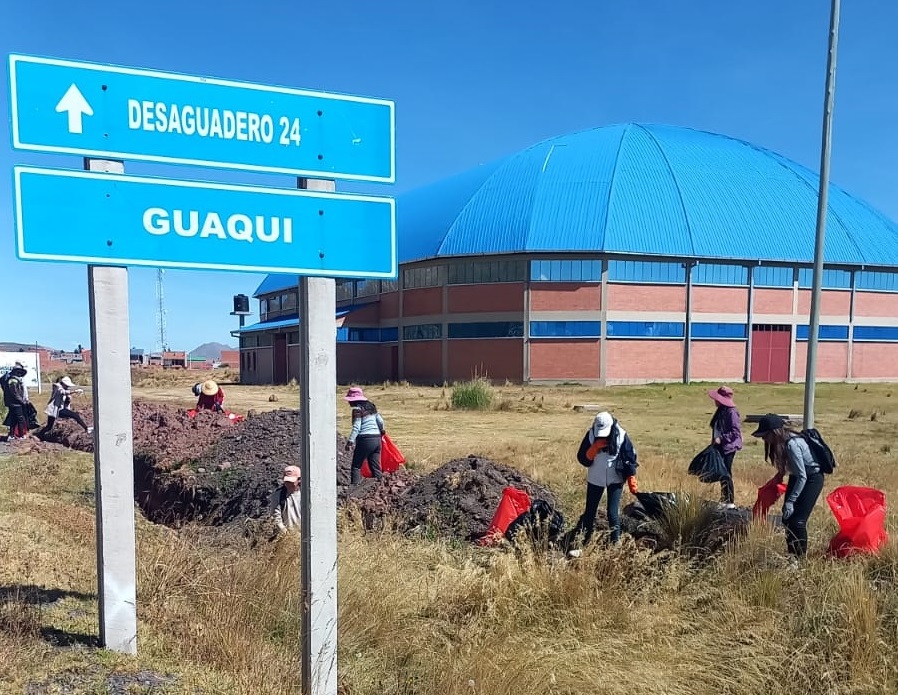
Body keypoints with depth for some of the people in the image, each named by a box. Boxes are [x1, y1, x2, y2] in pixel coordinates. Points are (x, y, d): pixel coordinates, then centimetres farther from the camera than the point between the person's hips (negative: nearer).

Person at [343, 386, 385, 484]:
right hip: (377, 438, 7)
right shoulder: (371, 406, 13)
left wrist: (350, 441, -19)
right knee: (375, 466, 11)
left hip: (365, 439, -7)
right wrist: (382, 430, 33)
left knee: (356, 466, 1)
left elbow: (356, 427, -16)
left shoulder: (357, 409, -7)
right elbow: (380, 421, 14)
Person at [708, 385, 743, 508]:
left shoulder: (731, 412, -16)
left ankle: (731, 502, 0)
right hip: (720, 447, 9)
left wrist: (721, 439, -24)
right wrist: (715, 440, 14)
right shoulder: (720, 411, 12)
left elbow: (736, 432, -20)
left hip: (728, 447, -9)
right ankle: (724, 499, 25)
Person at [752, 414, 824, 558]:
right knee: (787, 518, 7)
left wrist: (790, 501, -29)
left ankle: (800, 557, 3)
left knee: (798, 520, -11)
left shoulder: (792, 444, -32)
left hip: (812, 479, -8)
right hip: (797, 477, 8)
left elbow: (802, 477, -29)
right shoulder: (781, 442, -8)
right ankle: (791, 554, 19)